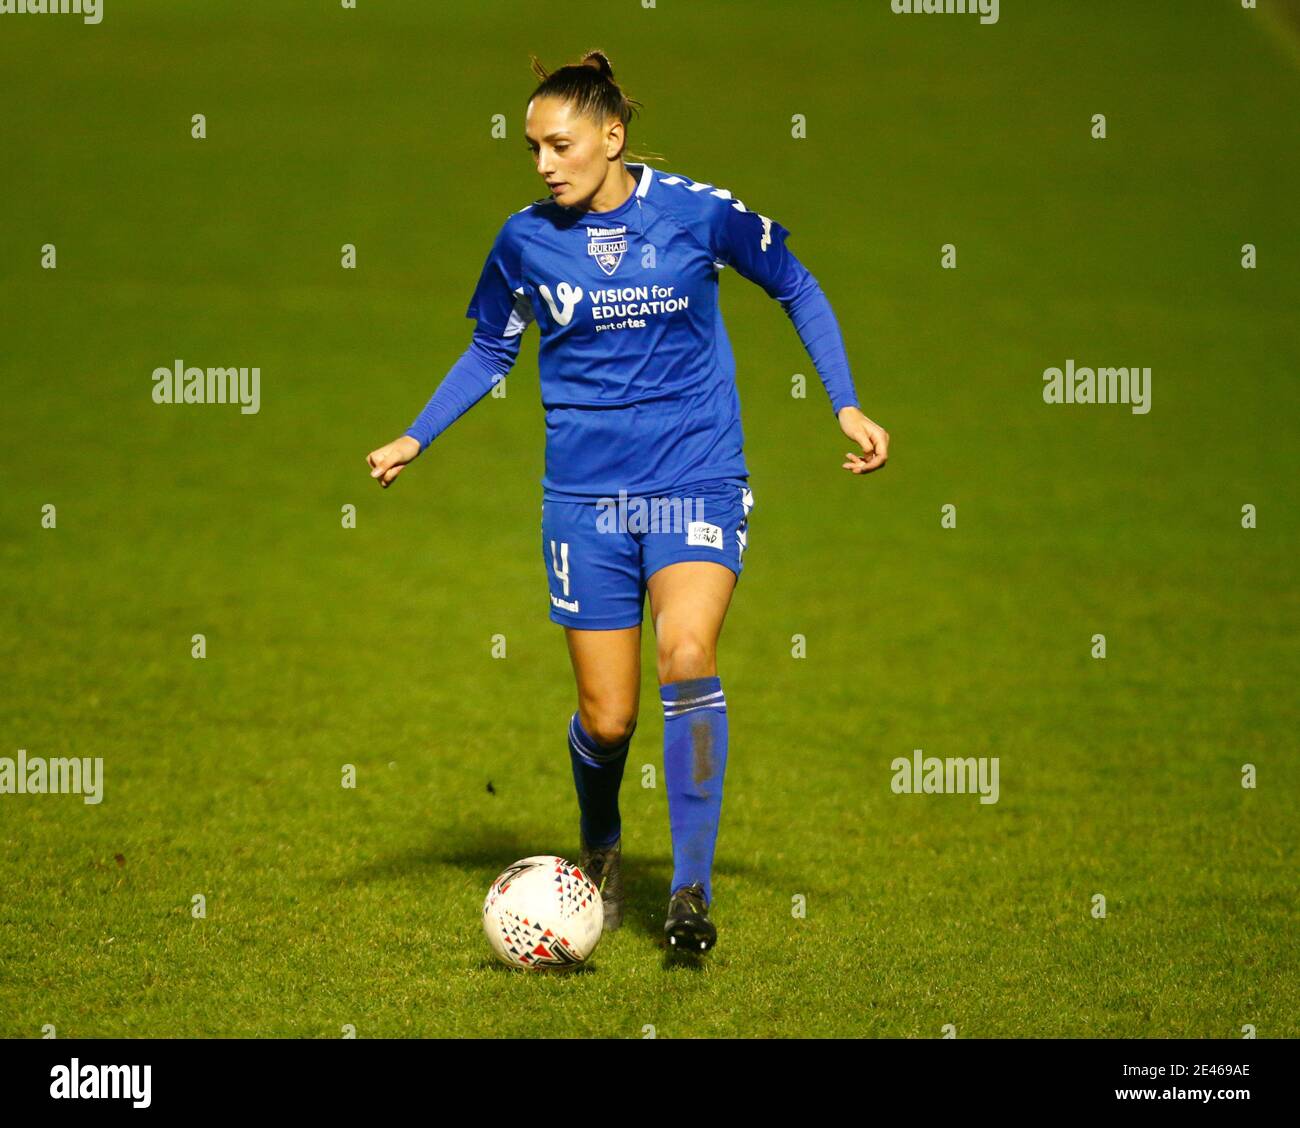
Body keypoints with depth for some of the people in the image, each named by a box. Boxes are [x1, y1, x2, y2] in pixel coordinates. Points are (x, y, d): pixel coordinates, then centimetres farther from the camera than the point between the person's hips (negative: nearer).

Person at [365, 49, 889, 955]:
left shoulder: (698, 213, -7)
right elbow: (491, 352, 15)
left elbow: (797, 291, 8)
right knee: (607, 719, 1)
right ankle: (601, 852, 35)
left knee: (686, 654, -26)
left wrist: (848, 406, 1)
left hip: (697, 482, -2)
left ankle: (692, 888, -19)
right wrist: (416, 438, 4)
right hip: (585, 498, 2)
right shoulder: (525, 241, -1)